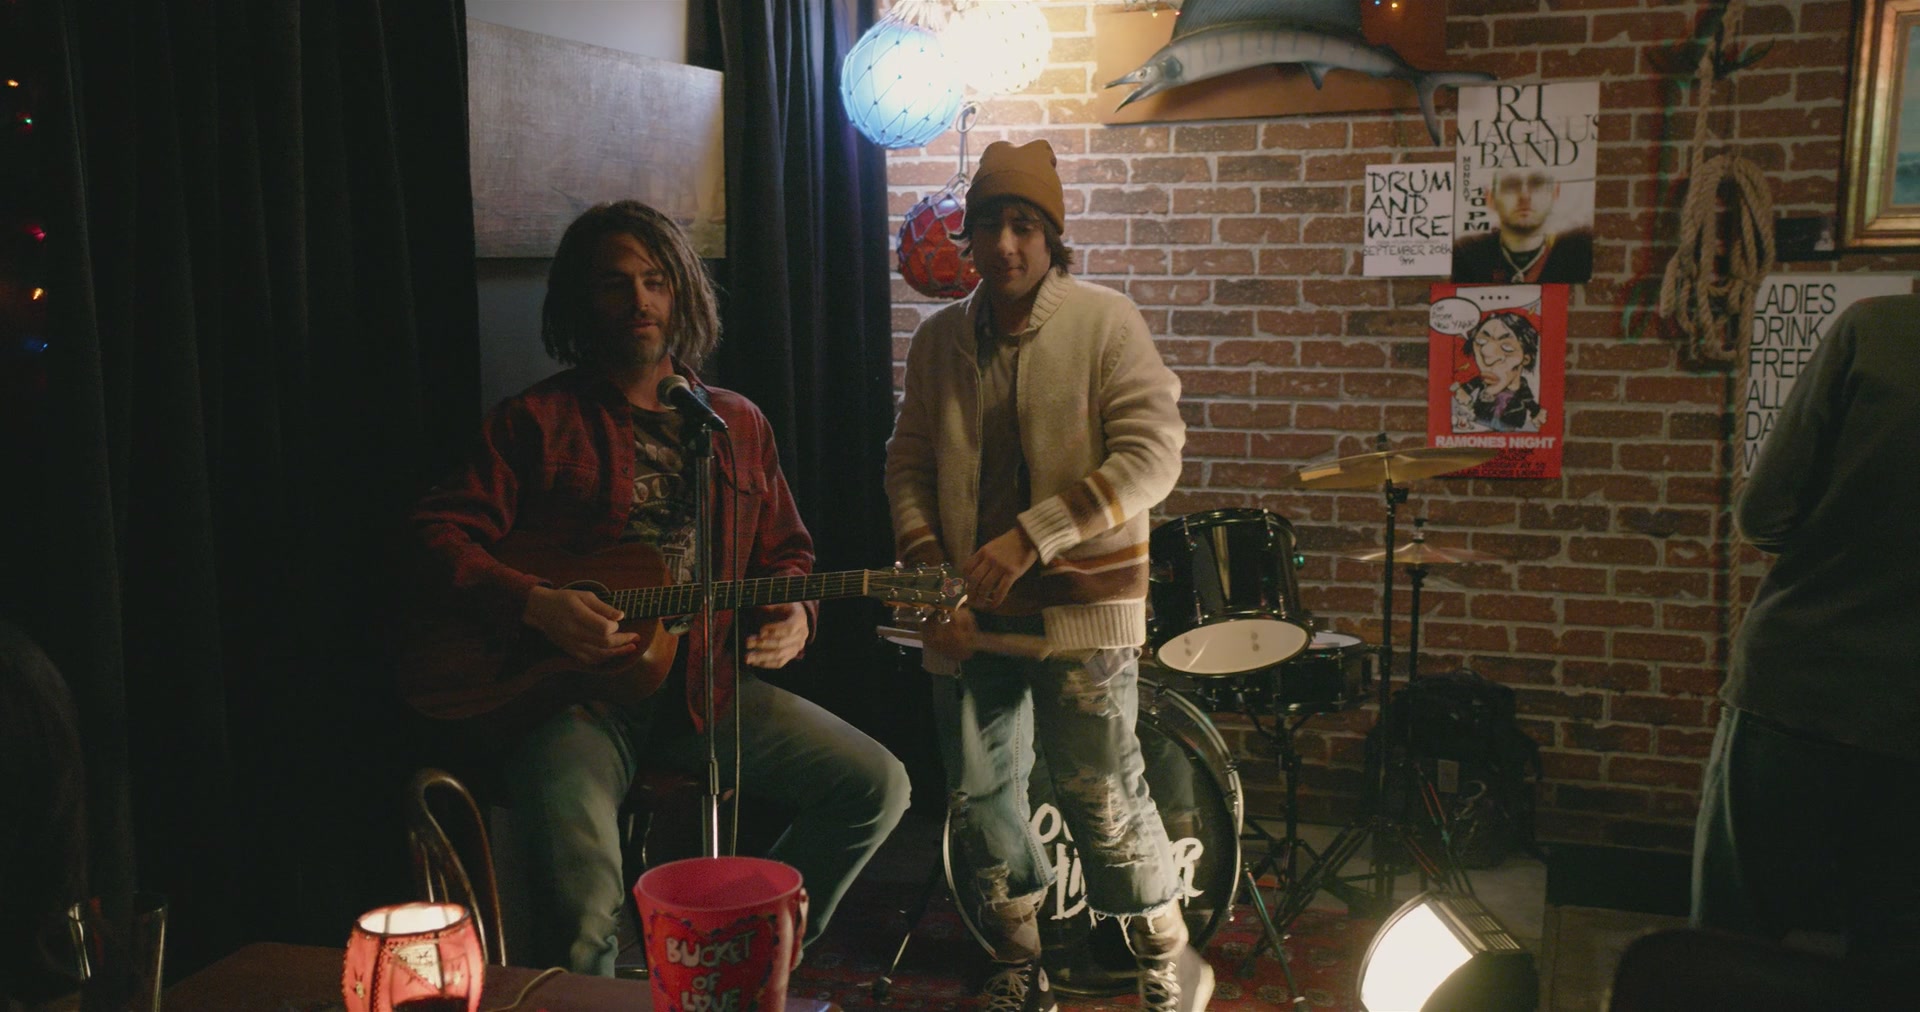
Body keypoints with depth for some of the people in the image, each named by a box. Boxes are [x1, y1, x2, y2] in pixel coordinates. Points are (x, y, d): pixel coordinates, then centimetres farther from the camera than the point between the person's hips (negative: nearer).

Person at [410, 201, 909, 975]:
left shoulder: (737, 424, 15)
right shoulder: (539, 420, 2)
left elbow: (786, 550, 21)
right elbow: (441, 533, -4)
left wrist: (792, 614, -1)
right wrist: (535, 605, -18)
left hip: (703, 682, 5)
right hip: (566, 687, -4)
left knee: (876, 786, -8)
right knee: (581, 909, -30)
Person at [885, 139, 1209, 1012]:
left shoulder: (1104, 323, -5)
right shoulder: (938, 339, 10)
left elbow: (1151, 455, -13)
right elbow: (909, 458, 16)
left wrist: (1031, 537, -19)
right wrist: (919, 541, -3)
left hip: (1079, 609, -5)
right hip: (970, 614, 5)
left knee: (1102, 799, -4)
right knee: (978, 800, 11)